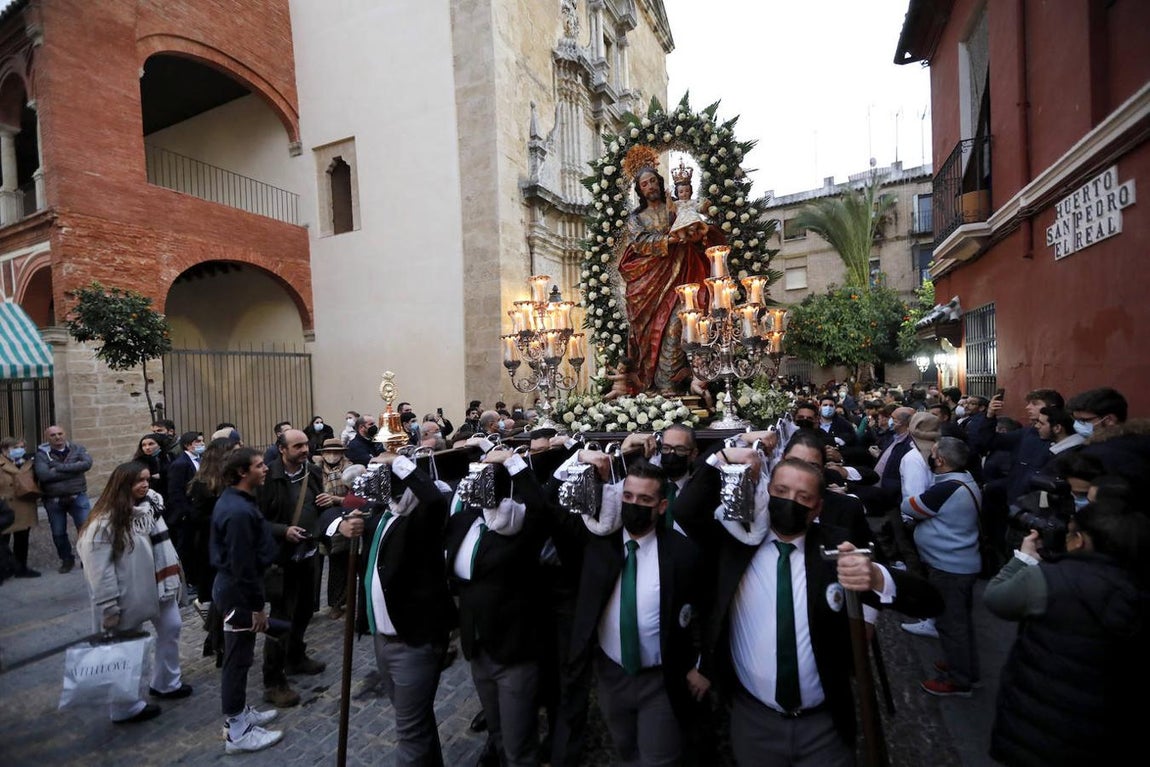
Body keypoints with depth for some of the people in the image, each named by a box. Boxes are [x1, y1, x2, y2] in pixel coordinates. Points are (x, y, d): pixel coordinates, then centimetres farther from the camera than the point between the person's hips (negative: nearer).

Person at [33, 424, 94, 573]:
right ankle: (67, 560, 31)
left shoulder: (77, 449, 0)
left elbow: (87, 463, -18)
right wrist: (73, 470, -18)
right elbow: (43, 475, -19)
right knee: (58, 533, 13)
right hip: (53, 500, 1)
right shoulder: (42, 454, -4)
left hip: (78, 497, -1)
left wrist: (60, 468, -18)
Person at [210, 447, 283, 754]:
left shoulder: (232, 499, 5)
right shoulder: (239, 511, -27)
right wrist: (257, 606, -17)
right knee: (238, 659, 4)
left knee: (238, 656, 21)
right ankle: (237, 732, 19)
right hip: (239, 593, -10)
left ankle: (238, 713, 37)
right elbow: (243, 565, -25)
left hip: (231, 587, 10)